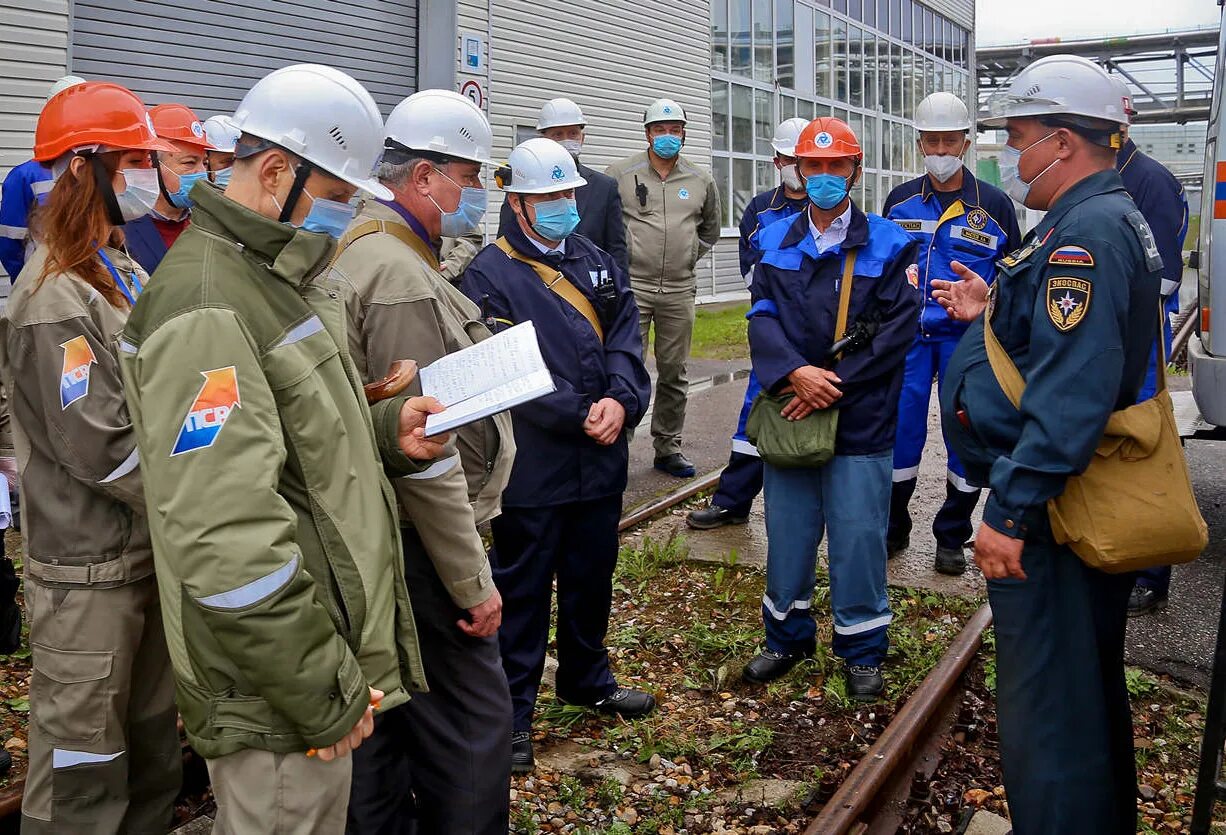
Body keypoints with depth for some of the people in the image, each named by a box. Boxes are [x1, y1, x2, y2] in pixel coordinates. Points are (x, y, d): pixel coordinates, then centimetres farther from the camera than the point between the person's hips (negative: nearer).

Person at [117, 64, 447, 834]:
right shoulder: (207, 308, -21)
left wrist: (386, 430, 1)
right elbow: (226, 544, -27)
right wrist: (324, 695, -20)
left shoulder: (283, 277, 12)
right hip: (279, 693, -10)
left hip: (338, 652, 10)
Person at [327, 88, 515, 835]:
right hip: (422, 548, -11)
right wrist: (473, 581, -17)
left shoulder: (363, 249, 14)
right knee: (472, 727, -2)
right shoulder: (399, 277, -19)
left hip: (378, 542, 11)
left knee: (387, 725, 19)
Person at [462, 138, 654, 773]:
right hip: (532, 466, -6)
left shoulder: (599, 264, 11)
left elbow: (625, 340, 2)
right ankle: (513, 710, 17)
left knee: (592, 578, 20)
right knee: (523, 589, 4)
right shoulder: (490, 275, -10)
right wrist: (579, 414, -20)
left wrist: (620, 400, -16)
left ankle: (587, 679, 40)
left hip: (601, 459, 6)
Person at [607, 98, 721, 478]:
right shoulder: (621, 174, -1)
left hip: (679, 291, 3)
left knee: (674, 373, 9)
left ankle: (667, 447, 20)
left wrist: (686, 258, 15)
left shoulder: (701, 181, 9)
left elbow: (710, 229, 25)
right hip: (632, 288, -3)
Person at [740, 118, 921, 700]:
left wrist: (832, 386, -16)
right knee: (787, 531, 12)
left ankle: (861, 650, 21)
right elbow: (762, 317, -1)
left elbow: (896, 330, -9)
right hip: (789, 412, 3)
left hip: (861, 418, -3)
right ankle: (787, 636, 31)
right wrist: (795, 373, -19)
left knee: (859, 536, 3)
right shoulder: (776, 241, 8)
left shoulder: (888, 244, -1)